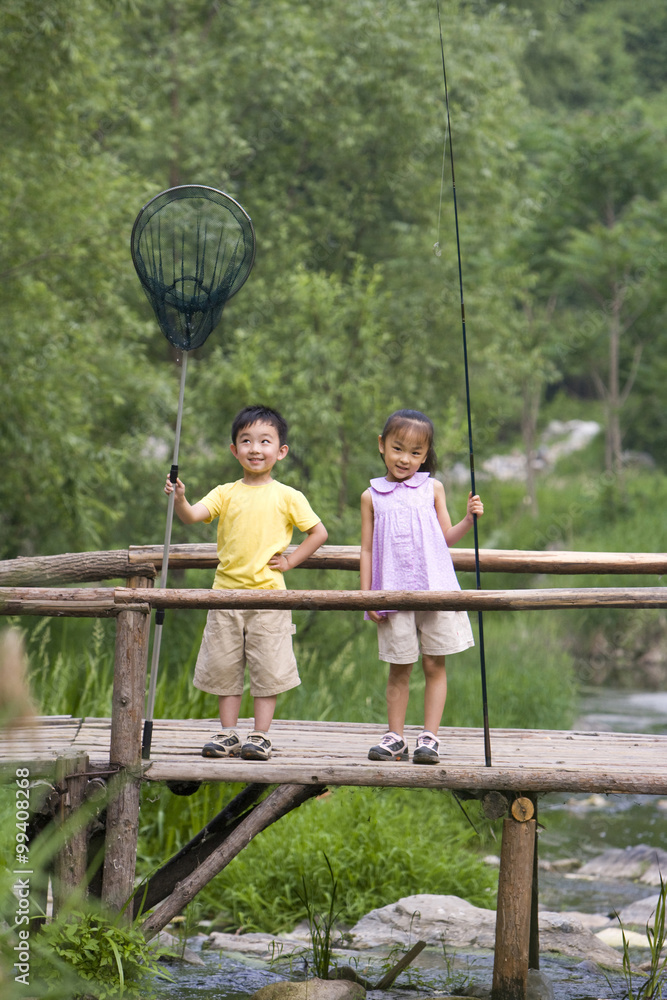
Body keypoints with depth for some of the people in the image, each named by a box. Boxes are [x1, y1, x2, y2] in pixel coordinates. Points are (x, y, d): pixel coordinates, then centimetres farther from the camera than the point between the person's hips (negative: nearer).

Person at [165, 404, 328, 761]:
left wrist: (290, 560, -3)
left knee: (267, 668, -1)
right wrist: (179, 500, -28)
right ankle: (228, 734, 14)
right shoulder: (226, 494, 6)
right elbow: (192, 516, -7)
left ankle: (260, 735, 6)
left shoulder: (287, 497, 1)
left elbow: (319, 533, 7)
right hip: (226, 591, 2)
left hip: (268, 594, -2)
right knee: (224, 667, 6)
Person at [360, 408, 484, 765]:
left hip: (434, 589, 0)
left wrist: (469, 519, -6)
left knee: (434, 665, 1)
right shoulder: (372, 496, 7)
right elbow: (367, 549, 7)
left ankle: (429, 736, 5)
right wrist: (366, 595, 1)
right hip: (393, 594, 0)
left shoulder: (432, 489, 8)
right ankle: (394, 737, 12)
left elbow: (446, 537, 11)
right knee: (399, 668, 4)